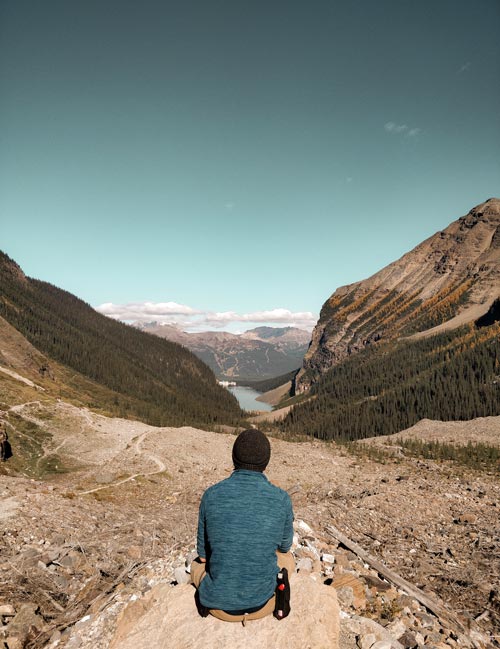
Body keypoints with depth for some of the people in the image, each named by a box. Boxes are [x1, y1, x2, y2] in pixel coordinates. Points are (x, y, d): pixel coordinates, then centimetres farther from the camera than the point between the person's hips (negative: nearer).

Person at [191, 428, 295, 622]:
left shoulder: (211, 495, -14)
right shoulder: (282, 499, -14)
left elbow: (204, 553, 0)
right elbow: (285, 546, 5)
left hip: (219, 603, 0)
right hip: (263, 602, 0)